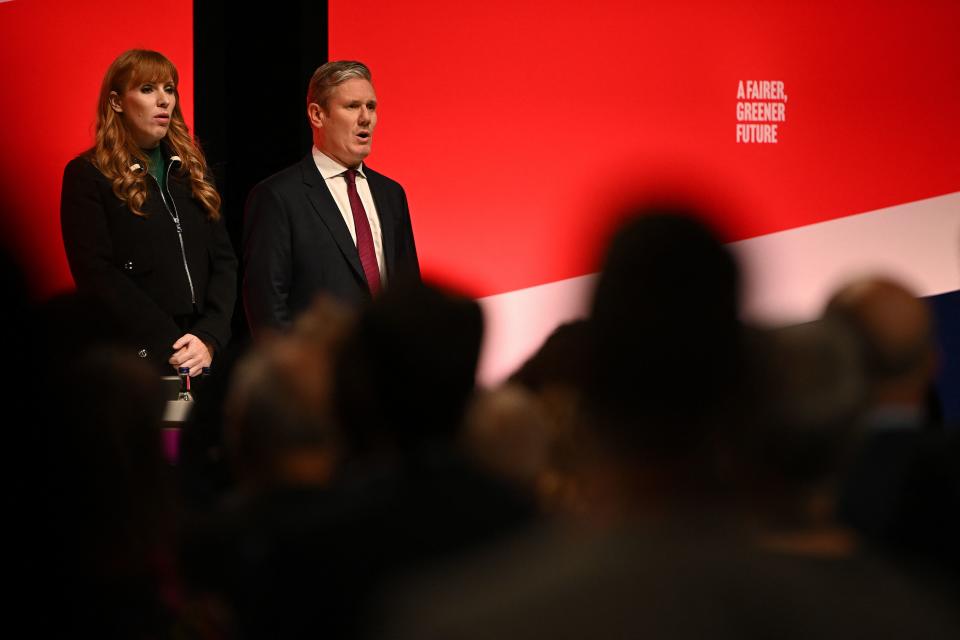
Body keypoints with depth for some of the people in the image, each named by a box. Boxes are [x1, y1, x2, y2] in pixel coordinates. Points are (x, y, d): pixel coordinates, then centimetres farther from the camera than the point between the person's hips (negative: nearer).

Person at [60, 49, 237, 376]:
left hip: (203, 357, 4)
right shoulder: (87, 176, -1)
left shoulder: (192, 170, 15)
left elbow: (223, 259, 9)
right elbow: (97, 273, -10)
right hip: (130, 359, -4)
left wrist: (209, 338, -8)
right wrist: (170, 346, -15)